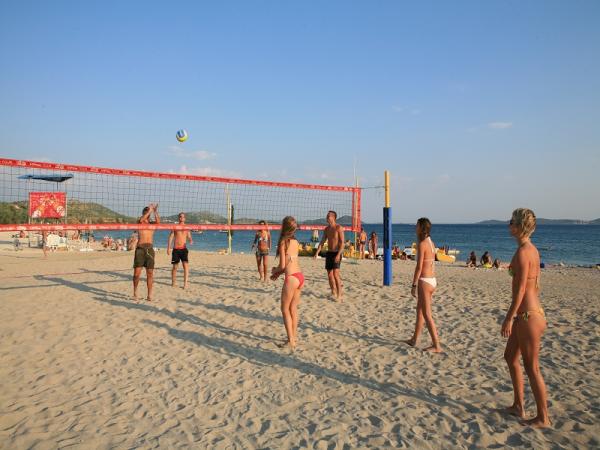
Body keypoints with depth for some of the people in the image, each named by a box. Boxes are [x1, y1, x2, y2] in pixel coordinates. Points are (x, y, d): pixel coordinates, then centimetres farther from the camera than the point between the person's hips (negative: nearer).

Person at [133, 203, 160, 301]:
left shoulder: (152, 223, 13)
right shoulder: (139, 222, 7)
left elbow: (158, 221, -10)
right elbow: (141, 220, -18)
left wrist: (155, 211, -19)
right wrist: (149, 210, -18)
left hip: (150, 249, 2)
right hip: (140, 248, -2)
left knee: (150, 273, 0)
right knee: (137, 273, -5)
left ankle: (150, 295, 5)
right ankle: (135, 291, 17)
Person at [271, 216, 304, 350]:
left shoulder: (283, 242, -10)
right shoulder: (295, 242, 11)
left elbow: (282, 265, -10)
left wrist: (275, 270, 10)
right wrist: (279, 272, 18)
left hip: (291, 278, -7)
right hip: (300, 276, 7)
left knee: (285, 309, 5)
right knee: (293, 308, 16)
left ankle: (291, 341, 6)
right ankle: (294, 337, 23)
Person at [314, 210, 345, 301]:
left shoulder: (339, 228, -11)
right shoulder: (327, 229, 10)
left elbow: (342, 242, -17)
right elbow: (322, 242, 11)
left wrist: (338, 254, -27)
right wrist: (317, 253, 1)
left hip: (336, 253, -7)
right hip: (329, 253, 7)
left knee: (336, 273, -17)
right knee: (329, 274, 9)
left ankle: (339, 295, -11)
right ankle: (334, 294, 22)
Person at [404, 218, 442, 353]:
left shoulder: (422, 244, -16)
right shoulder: (431, 243, 11)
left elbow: (419, 267, -19)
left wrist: (414, 285, -15)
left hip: (424, 281, -9)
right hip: (432, 280, 9)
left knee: (427, 315, -2)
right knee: (420, 311, 18)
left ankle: (437, 346, 2)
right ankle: (414, 340, 29)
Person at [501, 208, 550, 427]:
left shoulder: (522, 251, -19)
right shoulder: (532, 249, 10)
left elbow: (520, 289, -21)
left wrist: (509, 318, -17)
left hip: (528, 315, -10)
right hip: (531, 311, 10)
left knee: (532, 368, 3)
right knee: (510, 357, 21)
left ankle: (543, 418, 17)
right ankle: (518, 406, 33)